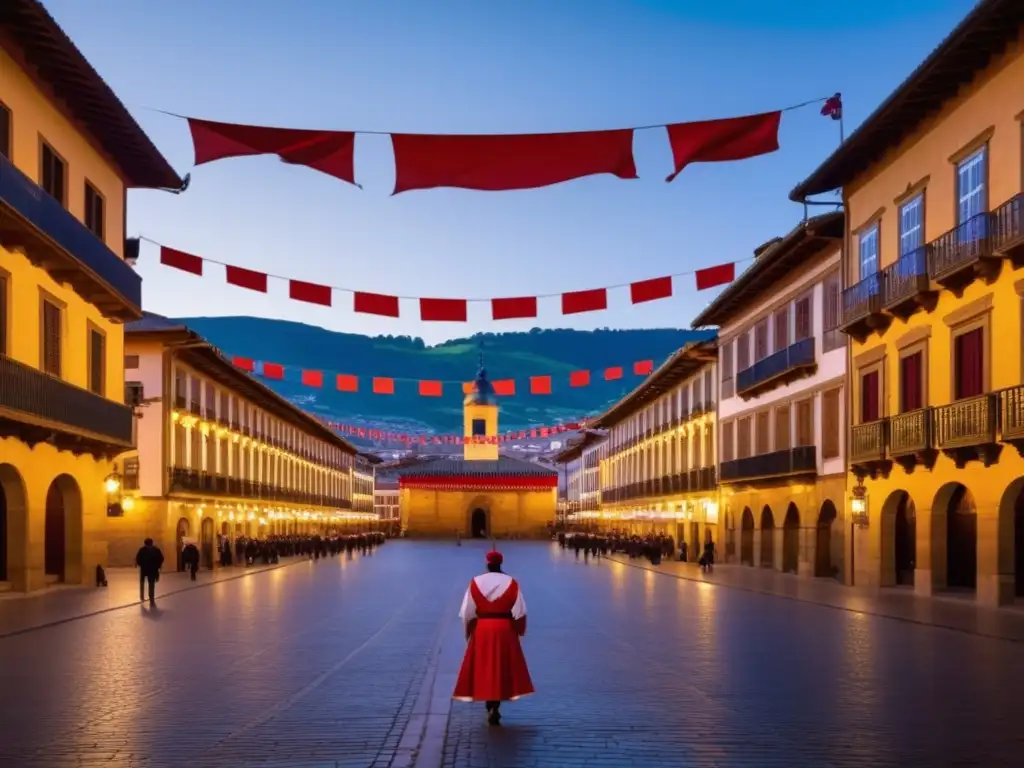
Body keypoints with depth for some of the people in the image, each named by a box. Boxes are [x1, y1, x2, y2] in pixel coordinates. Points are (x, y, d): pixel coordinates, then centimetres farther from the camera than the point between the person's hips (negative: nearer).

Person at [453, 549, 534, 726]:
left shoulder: (476, 583, -3)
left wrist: (470, 632, 11)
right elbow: (519, 612, -6)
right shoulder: (511, 583, -5)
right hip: (504, 629, -1)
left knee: (484, 669, 13)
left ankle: (491, 708, 16)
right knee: (502, 669, 7)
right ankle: (495, 708, -5)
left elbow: (467, 613, -3)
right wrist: (519, 630, 10)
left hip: (482, 629, 1)